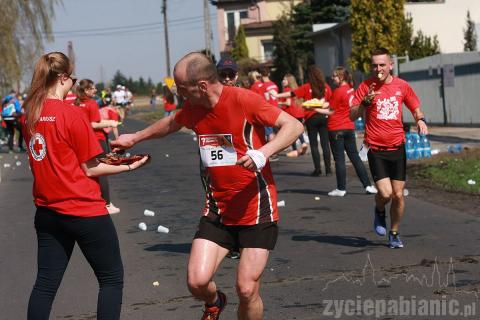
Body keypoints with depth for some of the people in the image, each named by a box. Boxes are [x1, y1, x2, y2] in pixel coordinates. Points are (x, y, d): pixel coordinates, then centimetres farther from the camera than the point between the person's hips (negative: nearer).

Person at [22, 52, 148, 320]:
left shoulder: (31, 113, 2)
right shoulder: (71, 114, -16)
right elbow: (89, 170, -11)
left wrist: (105, 158, 14)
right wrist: (128, 167, 0)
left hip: (47, 211, 6)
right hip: (84, 209, -6)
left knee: (46, 283, 10)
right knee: (112, 279, 8)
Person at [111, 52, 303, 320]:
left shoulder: (243, 100, -17)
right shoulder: (193, 108, 3)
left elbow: (294, 126, -17)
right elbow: (172, 124, 27)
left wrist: (263, 152, -33)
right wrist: (135, 137, 33)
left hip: (256, 208, -5)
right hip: (218, 210, 5)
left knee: (247, 289, -8)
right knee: (197, 281, -9)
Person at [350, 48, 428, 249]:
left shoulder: (401, 86, 3)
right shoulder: (366, 86, -3)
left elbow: (415, 108, 17)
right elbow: (352, 115, -5)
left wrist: (420, 119, -4)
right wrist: (366, 102, -21)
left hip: (397, 147, 2)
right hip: (376, 149, -2)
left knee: (398, 195, 3)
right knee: (385, 193, -14)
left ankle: (394, 234, 23)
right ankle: (380, 212, 22)